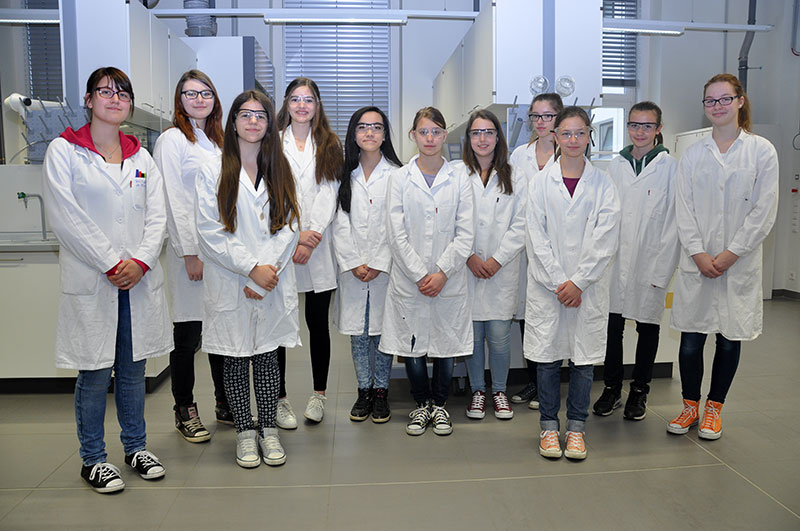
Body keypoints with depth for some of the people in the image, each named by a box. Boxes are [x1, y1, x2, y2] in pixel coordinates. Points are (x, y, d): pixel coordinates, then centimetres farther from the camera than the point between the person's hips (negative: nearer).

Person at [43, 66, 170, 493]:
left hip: (140, 279, 4)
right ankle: (92, 459, 20)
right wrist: (112, 264, -13)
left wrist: (140, 261, -9)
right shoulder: (64, 151, 0)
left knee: (133, 368, 12)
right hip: (90, 281, -4)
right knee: (95, 373, 3)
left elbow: (157, 215, 6)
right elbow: (67, 218, -9)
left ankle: (136, 446, 28)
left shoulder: (141, 157, 13)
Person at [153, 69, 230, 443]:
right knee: (188, 334, 1)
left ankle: (226, 405, 23)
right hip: (190, 248, -6)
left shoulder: (216, 141, 18)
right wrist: (190, 253, -15)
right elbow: (174, 201, -10)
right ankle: (184, 412, 16)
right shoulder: (172, 139, -3)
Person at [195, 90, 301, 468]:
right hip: (230, 287, -1)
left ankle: (268, 429, 22)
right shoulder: (212, 173, 2)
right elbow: (210, 233, -6)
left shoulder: (280, 172, 10)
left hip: (274, 286, 2)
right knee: (236, 361, 7)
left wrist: (268, 272, -10)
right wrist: (251, 267, -14)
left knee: (267, 358, 9)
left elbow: (288, 227, 2)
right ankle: (245, 431, 21)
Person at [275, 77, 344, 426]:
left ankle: (319, 394, 19)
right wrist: (295, 235, -11)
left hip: (318, 247, 1)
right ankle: (280, 398, 11)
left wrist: (311, 236, -9)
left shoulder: (329, 146, 13)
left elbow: (329, 194, 2)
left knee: (318, 322, 6)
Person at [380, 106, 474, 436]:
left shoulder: (459, 180, 4)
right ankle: (421, 404, 27)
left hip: (449, 281, 1)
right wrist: (419, 275, -10)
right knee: (412, 344, 7)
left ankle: (440, 404, 28)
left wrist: (442, 273, -11)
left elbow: (465, 234, -1)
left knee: (446, 344, 8)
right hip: (408, 279, 0)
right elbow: (396, 234, -4)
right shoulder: (399, 178, 2)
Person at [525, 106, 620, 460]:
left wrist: (578, 282, -11)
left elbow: (604, 240, -4)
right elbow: (537, 238, -3)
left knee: (584, 355, 6)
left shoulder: (603, 184, 4)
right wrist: (558, 282, -10)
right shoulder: (541, 183, 3)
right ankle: (549, 425, 20)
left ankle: (576, 427, 21)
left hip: (588, 284, 0)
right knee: (547, 354, 5)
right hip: (547, 283, 0)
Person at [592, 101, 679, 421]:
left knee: (648, 327, 9)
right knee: (612, 326, 5)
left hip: (651, 263, -2)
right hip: (615, 261, 3)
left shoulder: (671, 168, -3)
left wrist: (661, 269, -10)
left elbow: (673, 220, -5)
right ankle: (611, 389, 22)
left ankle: (639, 391, 25)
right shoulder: (615, 167, 8)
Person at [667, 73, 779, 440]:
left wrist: (731, 254, -11)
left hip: (739, 263, -1)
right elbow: (683, 209, 2)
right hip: (696, 262, 1)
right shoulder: (692, 154, 7)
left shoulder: (762, 151, 1)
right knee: (691, 339, 3)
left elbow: (764, 212, -4)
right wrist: (698, 253, -9)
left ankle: (714, 409, 23)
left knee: (730, 339, 7)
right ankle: (690, 406, 21)